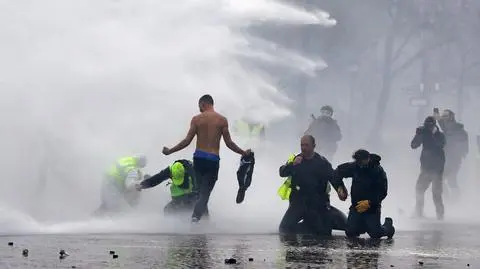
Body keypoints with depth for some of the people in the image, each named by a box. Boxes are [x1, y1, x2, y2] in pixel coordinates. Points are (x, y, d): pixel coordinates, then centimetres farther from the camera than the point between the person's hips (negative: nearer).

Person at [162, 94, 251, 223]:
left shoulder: (196, 119, 0)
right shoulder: (222, 120, 0)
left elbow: (187, 141, -2)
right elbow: (229, 143, 1)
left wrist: (169, 151, 9)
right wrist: (243, 153, 17)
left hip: (199, 158, 1)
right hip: (213, 160, -1)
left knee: (201, 191, 16)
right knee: (205, 193, -2)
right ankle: (196, 216, -24)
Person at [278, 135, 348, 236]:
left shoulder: (322, 162, 0)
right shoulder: (295, 159, 5)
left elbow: (334, 178, -7)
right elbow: (282, 172, -4)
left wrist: (340, 189, -29)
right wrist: (293, 164, -24)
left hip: (317, 205, -1)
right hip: (298, 202, 1)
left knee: (324, 232, 2)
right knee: (285, 227, -14)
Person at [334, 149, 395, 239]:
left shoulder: (378, 171, -15)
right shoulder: (354, 167, -4)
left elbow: (382, 192, -16)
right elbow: (339, 170, 12)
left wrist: (369, 203, -26)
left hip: (372, 208, -4)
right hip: (356, 206, 4)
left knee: (375, 234, -11)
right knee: (350, 233, -5)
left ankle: (388, 225, 24)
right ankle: (365, 226, 28)